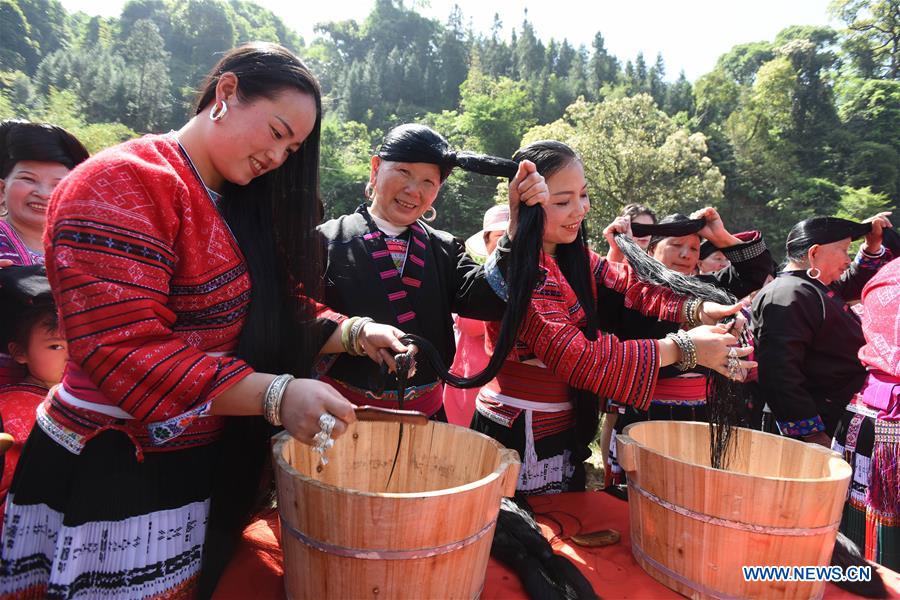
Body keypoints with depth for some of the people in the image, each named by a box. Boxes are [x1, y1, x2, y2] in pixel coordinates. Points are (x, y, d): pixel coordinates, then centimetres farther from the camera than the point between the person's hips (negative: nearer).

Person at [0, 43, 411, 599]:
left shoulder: (246, 204, 10)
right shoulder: (121, 185, -17)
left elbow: (284, 310, 10)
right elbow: (122, 351, -26)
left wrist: (354, 334, -6)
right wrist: (275, 395, -32)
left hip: (207, 464, 8)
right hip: (110, 473, -7)